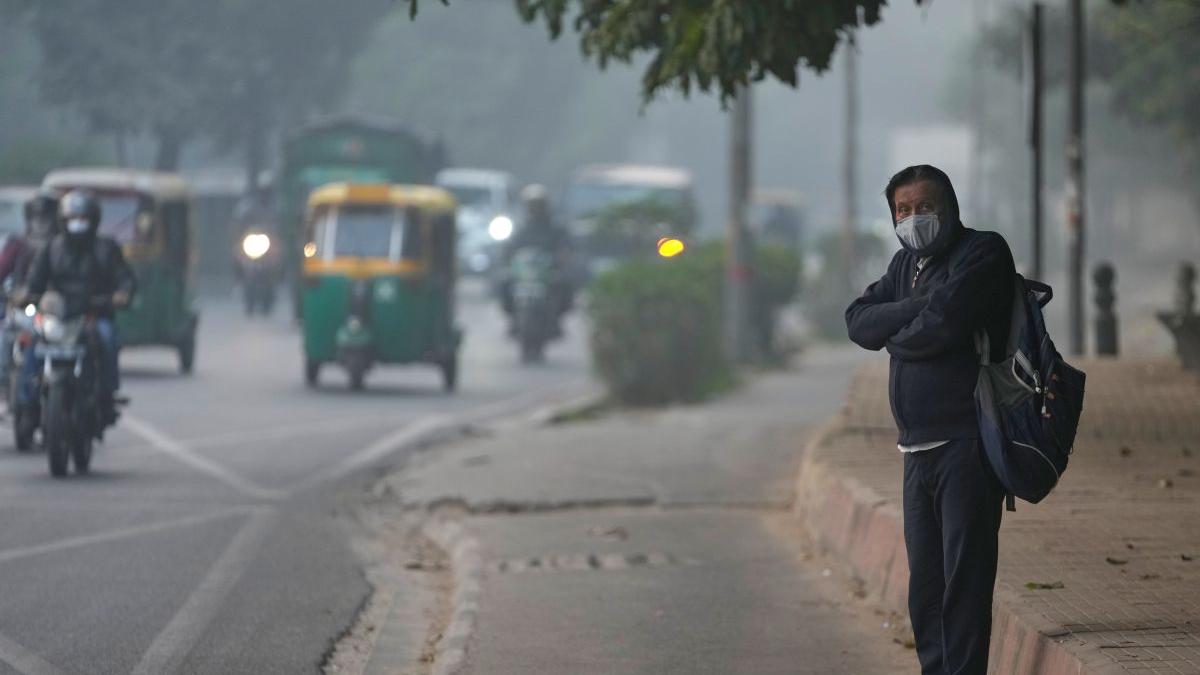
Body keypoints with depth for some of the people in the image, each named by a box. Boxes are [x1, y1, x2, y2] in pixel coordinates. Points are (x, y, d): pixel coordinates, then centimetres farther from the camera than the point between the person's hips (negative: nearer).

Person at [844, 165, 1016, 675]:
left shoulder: (984, 252, -6)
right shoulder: (907, 262, 19)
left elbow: (942, 324, -19)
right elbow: (858, 321, 5)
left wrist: (894, 339, 1)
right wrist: (918, 309, -10)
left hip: (967, 443, -8)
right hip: (919, 448, 8)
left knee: (964, 577, -11)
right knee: (925, 588, 10)